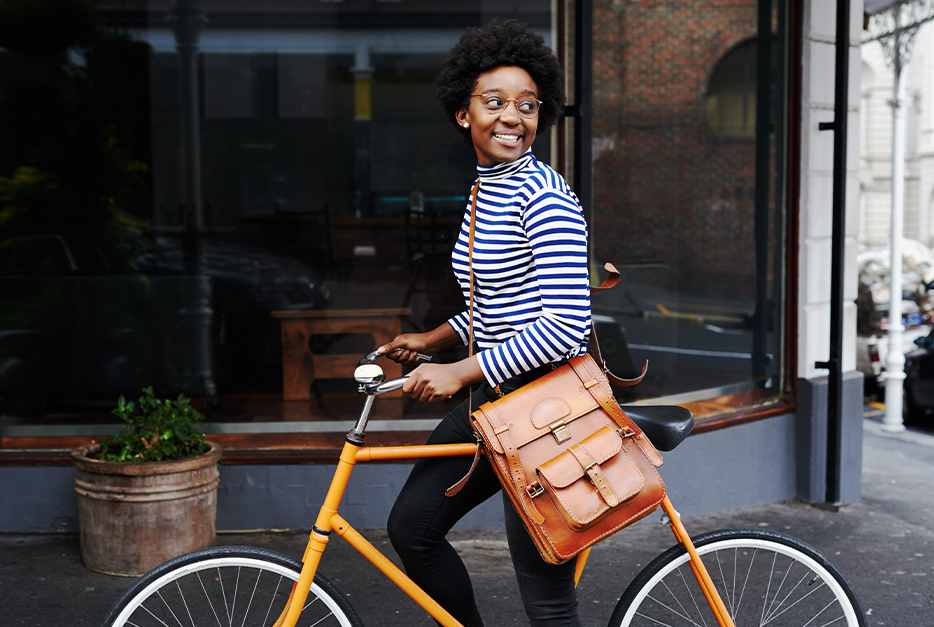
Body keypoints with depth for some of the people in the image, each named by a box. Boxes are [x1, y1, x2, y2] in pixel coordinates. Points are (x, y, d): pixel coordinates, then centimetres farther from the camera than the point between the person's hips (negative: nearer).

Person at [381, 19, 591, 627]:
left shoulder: (545, 196, -17)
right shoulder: (485, 189, 12)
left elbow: (565, 323, -24)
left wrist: (463, 372, -20)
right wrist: (435, 339, 13)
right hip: (493, 397, 9)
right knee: (411, 527, 15)